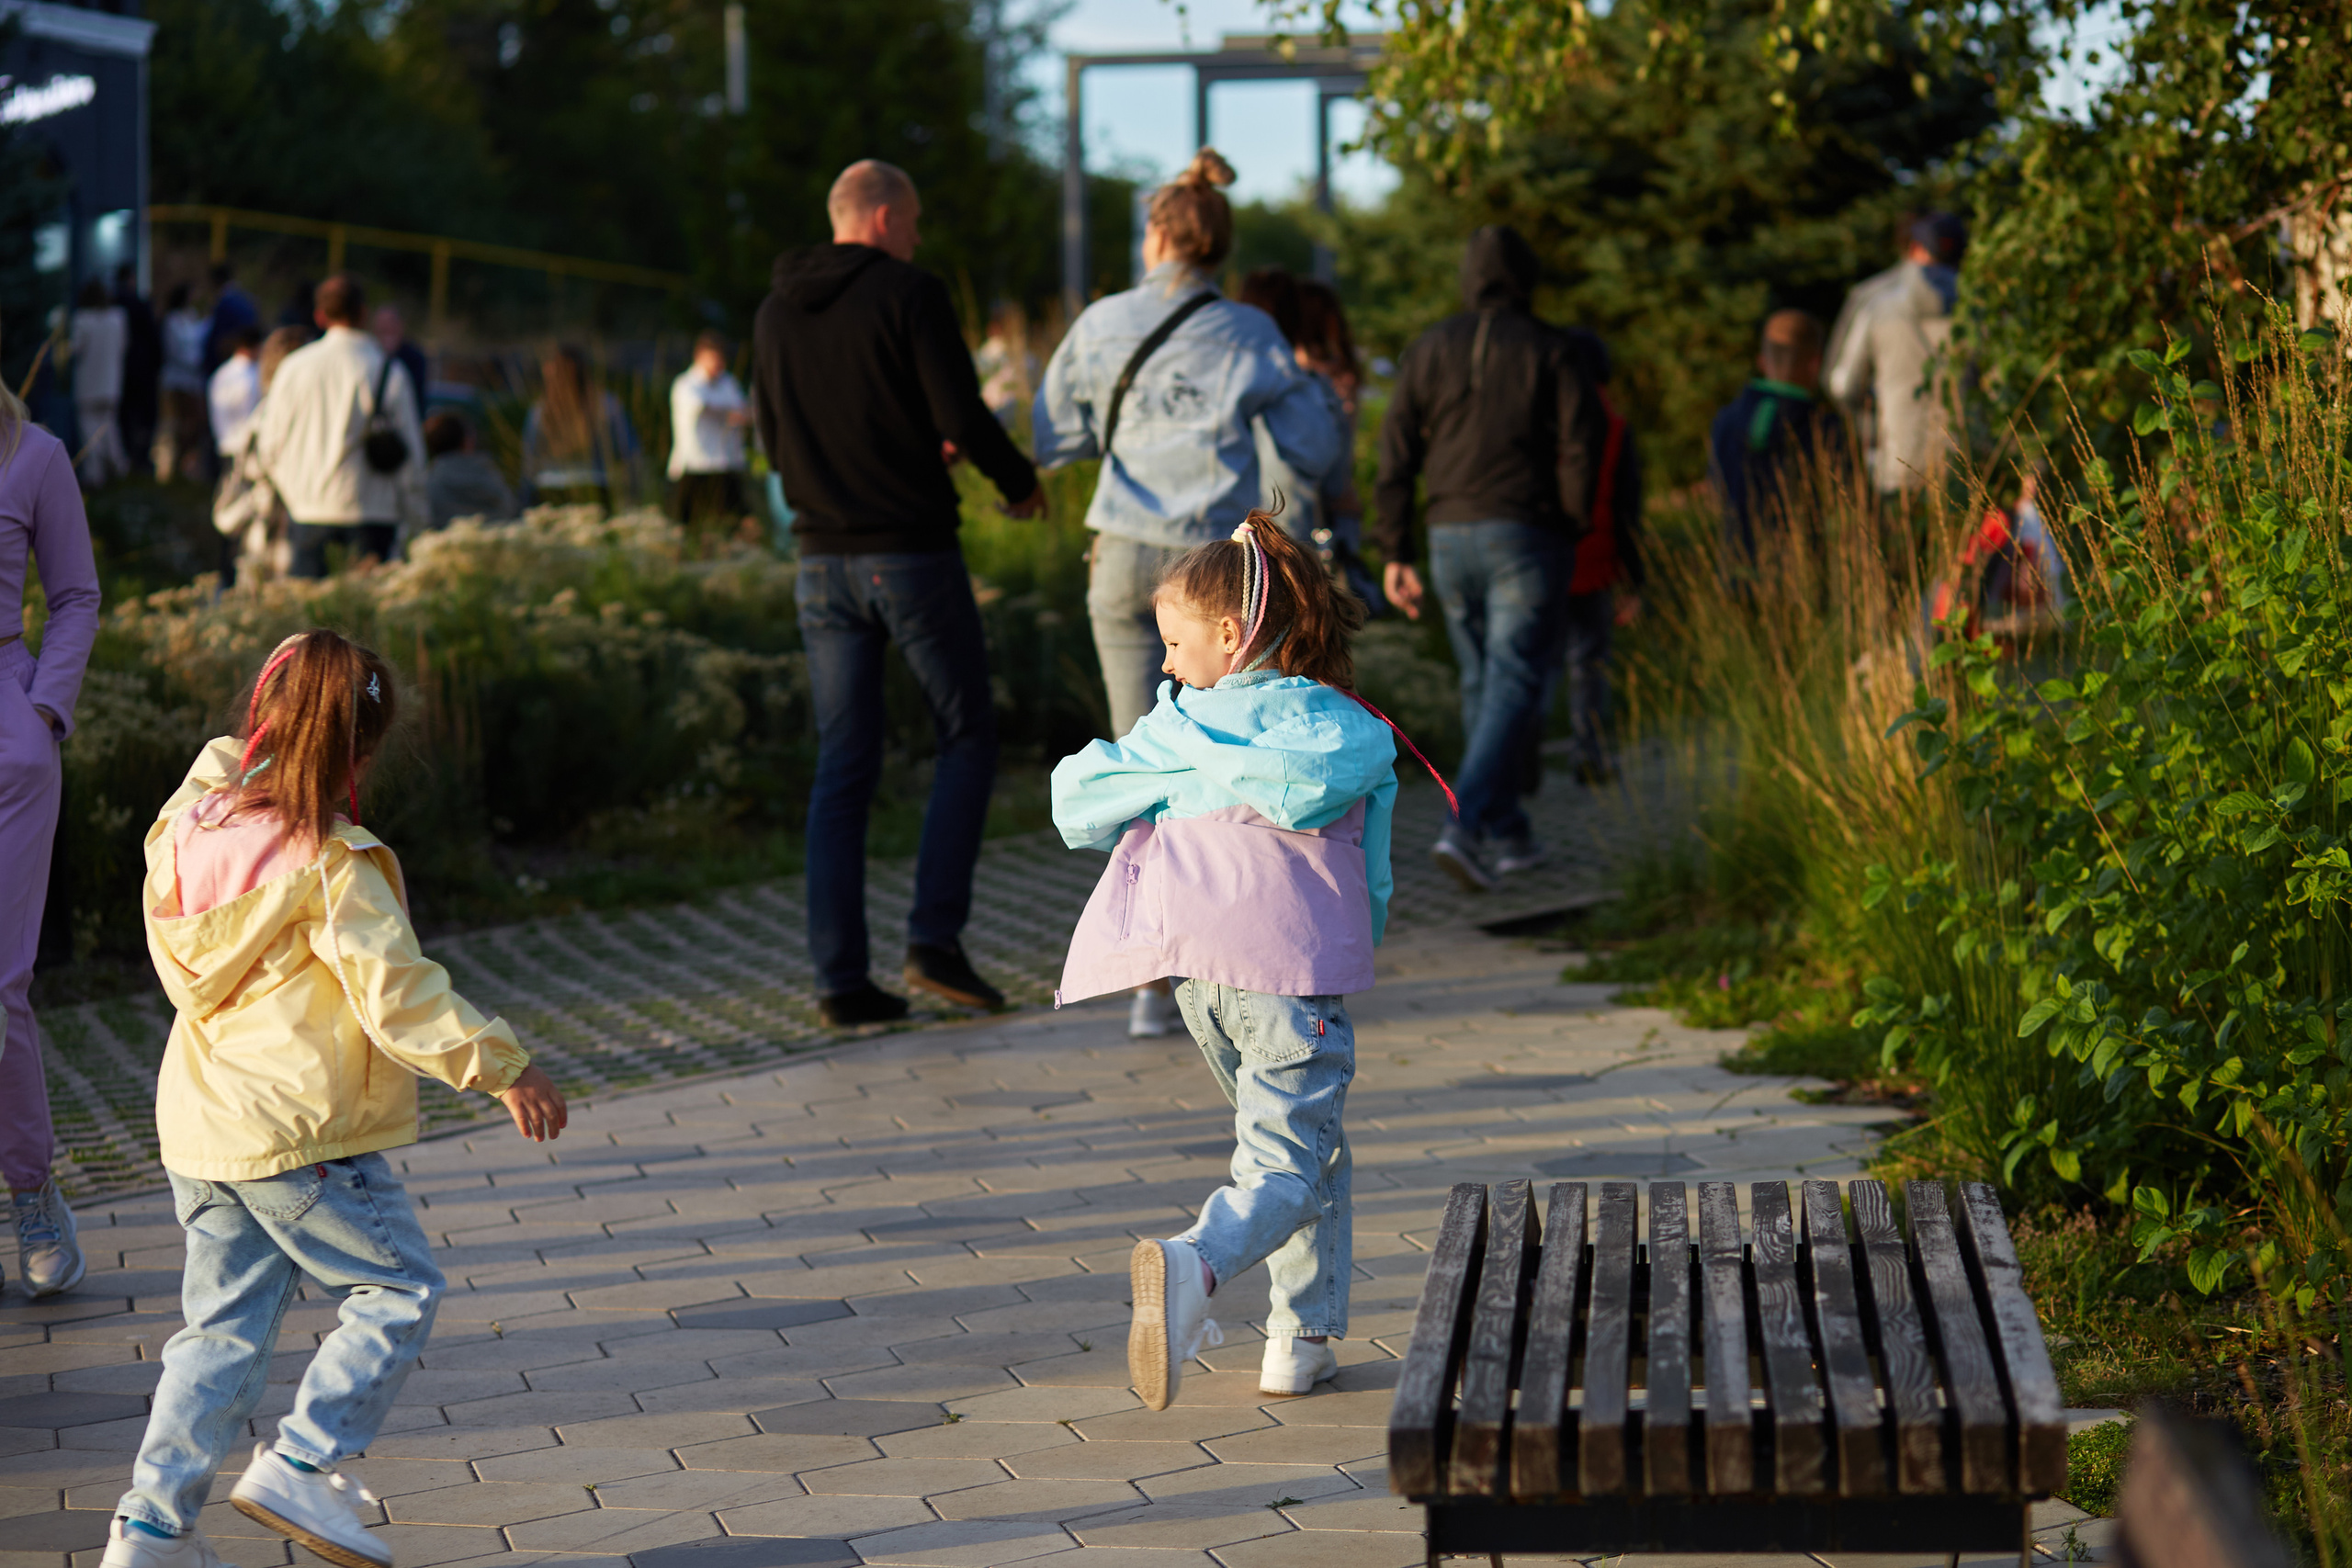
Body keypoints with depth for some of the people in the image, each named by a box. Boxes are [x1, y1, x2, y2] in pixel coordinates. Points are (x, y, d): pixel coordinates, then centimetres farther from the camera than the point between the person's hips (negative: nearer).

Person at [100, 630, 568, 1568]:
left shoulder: (190, 827, 4)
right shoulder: (334, 866, -16)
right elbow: (396, 996, -17)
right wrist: (501, 1067, -8)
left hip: (197, 1131, 8)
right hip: (302, 1136, -8)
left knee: (224, 1322, 14)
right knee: (399, 1291, 6)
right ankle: (301, 1468, -1)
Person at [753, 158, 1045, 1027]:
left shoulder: (775, 314, 10)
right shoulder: (910, 294, -8)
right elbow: (962, 415, -14)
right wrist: (1021, 482, 5)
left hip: (824, 560, 5)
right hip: (913, 555, -5)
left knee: (843, 770, 6)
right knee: (967, 737, 9)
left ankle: (841, 977, 2)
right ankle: (935, 937, -3)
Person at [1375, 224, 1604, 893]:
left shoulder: (1430, 349, 8)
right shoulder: (1555, 351, -2)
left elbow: (1396, 455, 5)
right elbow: (1579, 449, -9)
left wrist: (1395, 554, 8)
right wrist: (1573, 530, 2)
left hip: (1451, 536, 4)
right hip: (1528, 536, -4)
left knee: (1482, 683, 16)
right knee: (1515, 685, -6)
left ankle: (1506, 836, 20)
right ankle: (1465, 826, -22)